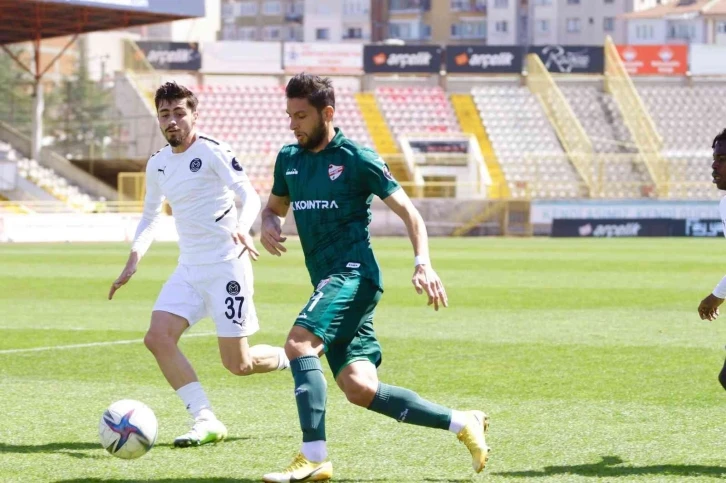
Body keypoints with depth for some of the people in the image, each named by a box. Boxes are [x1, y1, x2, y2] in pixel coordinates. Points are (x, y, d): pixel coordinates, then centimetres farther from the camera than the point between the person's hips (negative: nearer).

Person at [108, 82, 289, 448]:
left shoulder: (212, 152, -10)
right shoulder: (157, 164, 10)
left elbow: (249, 196, -17)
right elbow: (150, 216, 21)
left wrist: (243, 229, -38)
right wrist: (133, 260, 6)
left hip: (226, 265, -7)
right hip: (189, 268, 7)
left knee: (237, 364, -7)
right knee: (157, 338, -15)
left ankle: (294, 359, 25)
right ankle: (205, 421, -11)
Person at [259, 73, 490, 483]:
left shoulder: (357, 159, -3)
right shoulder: (289, 159, 15)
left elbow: (408, 212, -1)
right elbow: (275, 206, 31)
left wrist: (423, 263, -15)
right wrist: (269, 225, 6)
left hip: (354, 275, -7)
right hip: (327, 282, 7)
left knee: (299, 341, -28)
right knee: (359, 388, -3)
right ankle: (461, 423, 9)